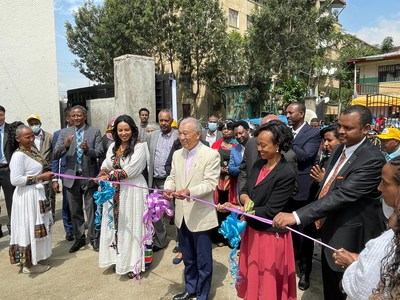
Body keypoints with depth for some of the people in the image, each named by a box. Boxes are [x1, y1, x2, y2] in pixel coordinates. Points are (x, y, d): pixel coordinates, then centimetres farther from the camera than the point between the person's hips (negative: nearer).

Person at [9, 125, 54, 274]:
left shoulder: (32, 151, 8)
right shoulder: (18, 155, -18)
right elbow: (15, 180, -24)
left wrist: (44, 175, 2)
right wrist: (40, 177, -21)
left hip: (37, 193, 9)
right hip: (27, 196, -9)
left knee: (35, 227, 18)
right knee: (28, 228, 3)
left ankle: (32, 259, 34)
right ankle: (28, 264, 18)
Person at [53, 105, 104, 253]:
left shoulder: (95, 132, -2)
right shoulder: (64, 132, 4)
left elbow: (99, 153, -9)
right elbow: (55, 155, -2)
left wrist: (87, 149, -29)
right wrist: (65, 145, -22)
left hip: (89, 176, -3)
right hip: (71, 176, 3)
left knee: (91, 209, 7)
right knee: (75, 210, 14)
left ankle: (94, 238, 22)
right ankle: (79, 238, 30)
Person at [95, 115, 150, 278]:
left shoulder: (139, 146, -9)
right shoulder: (113, 146, 12)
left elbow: (130, 170, -17)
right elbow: (105, 166, 8)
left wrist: (109, 177, -14)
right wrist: (103, 178, -13)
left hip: (132, 191, -6)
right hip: (114, 192, 6)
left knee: (130, 226, 2)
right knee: (115, 224, 12)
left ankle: (133, 263, 15)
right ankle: (118, 258, 27)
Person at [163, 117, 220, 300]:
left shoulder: (211, 155, -12)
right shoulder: (177, 154, 7)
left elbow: (210, 183, -18)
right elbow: (172, 177, 10)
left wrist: (189, 191, -33)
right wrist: (168, 188, -12)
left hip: (200, 215, -6)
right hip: (182, 214, 6)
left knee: (203, 259, 10)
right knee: (188, 257, 22)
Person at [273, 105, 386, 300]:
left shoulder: (372, 159, -24)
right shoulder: (340, 149, 3)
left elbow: (343, 195, -34)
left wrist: (296, 216, -38)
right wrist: (319, 218, 11)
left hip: (350, 238, -8)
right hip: (330, 231, 8)